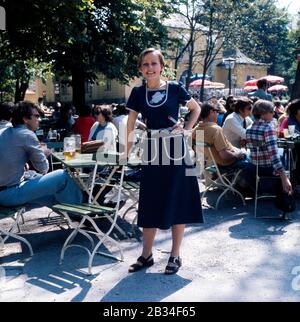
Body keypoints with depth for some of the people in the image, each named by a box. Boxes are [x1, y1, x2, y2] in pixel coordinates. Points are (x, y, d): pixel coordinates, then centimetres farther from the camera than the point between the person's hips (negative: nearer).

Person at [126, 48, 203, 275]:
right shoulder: (138, 93, 4)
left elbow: (196, 108, 12)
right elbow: (131, 125, 5)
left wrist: (187, 129, -1)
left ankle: (175, 256, 17)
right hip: (152, 151, 2)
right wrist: (126, 154, -1)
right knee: (150, 203, 9)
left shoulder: (175, 89, -2)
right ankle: (146, 255, 22)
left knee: (178, 201, 4)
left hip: (175, 150, -2)